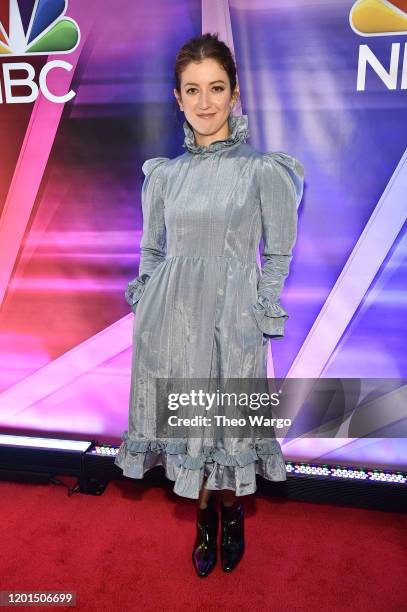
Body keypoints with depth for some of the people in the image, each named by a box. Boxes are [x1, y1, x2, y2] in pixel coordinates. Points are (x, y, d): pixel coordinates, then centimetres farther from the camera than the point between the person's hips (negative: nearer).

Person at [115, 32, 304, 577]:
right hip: (171, 314, 4)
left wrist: (264, 317, -2)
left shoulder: (263, 170, -5)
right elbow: (151, 252, 12)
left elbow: (278, 254, 0)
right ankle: (204, 517, 37)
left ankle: (232, 516, 39)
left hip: (232, 318, -3)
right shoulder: (163, 174, 5)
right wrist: (145, 315, 9)